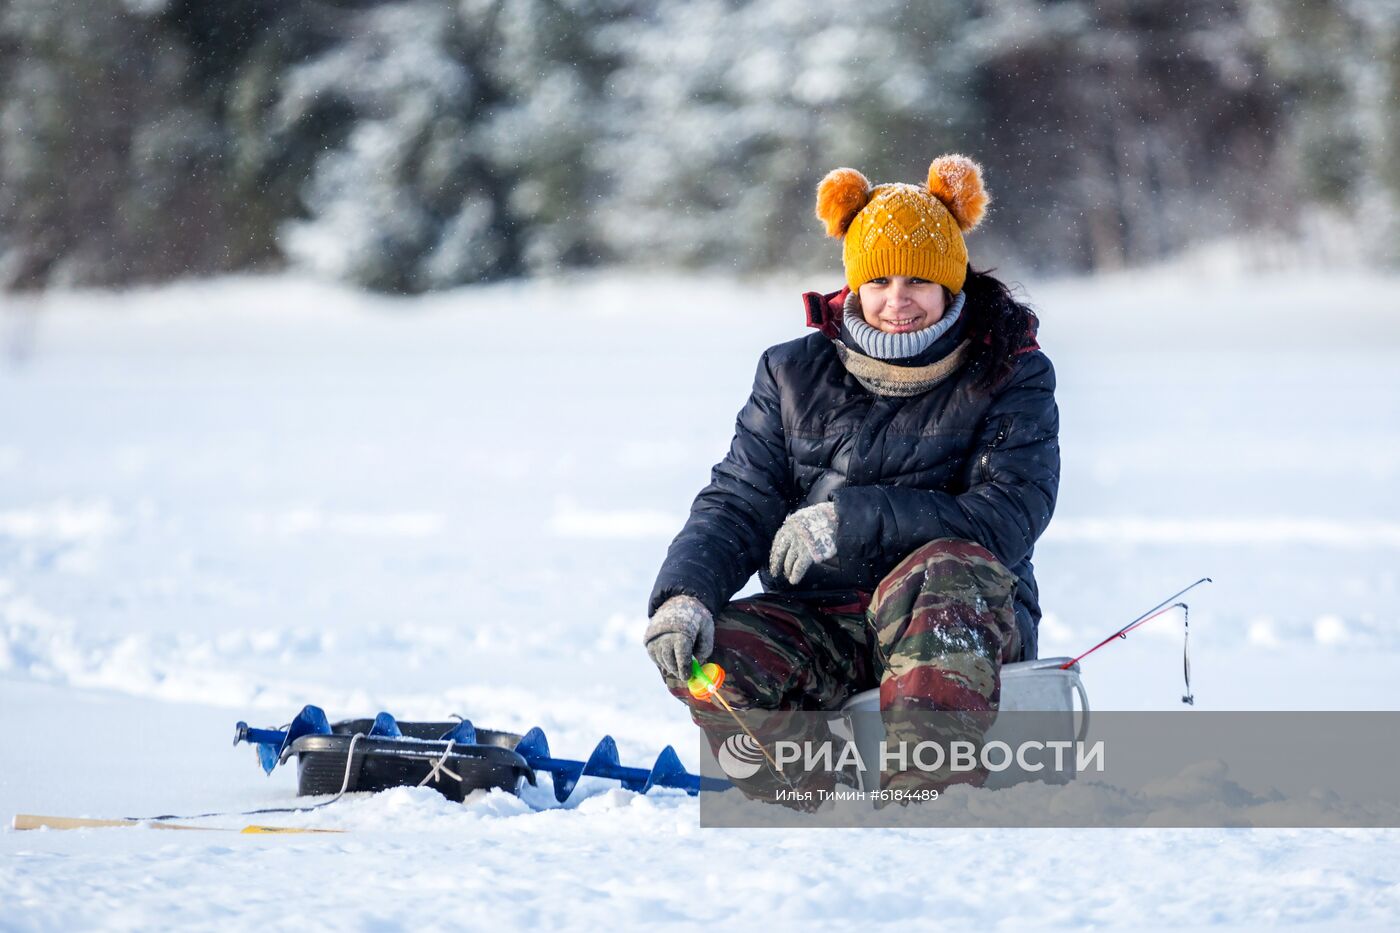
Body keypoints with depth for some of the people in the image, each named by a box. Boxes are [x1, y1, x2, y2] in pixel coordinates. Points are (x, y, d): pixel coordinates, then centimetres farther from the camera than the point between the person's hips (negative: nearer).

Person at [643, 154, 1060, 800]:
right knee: (703, 656, -25)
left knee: (948, 570, -38)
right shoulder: (796, 375, 10)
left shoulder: (1010, 376, -1)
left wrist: (855, 518, -22)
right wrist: (685, 592, -17)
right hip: (819, 628, 3)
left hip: (962, 628, -3)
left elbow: (1008, 519, -14)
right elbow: (738, 504, 6)